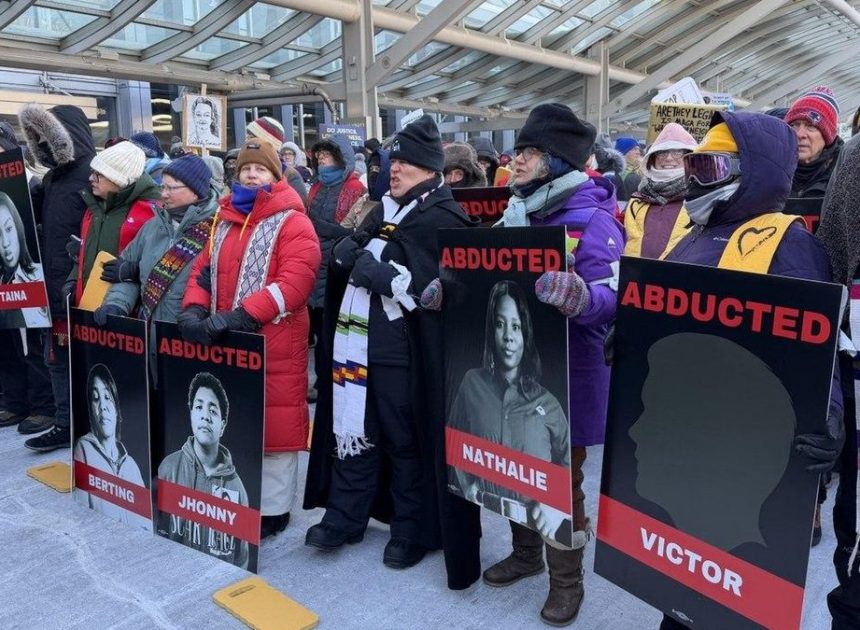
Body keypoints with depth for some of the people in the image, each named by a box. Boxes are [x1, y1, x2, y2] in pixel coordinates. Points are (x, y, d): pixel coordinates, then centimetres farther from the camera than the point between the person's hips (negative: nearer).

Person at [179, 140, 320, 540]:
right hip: (225, 342, 7)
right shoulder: (224, 220, 16)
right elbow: (203, 269, 14)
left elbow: (294, 283, -19)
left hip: (275, 345, -7)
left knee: (274, 424, 1)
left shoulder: (292, 222, -7)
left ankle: (272, 509, 15)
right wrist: (193, 310, -7)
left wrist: (238, 316, -26)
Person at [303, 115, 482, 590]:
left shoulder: (444, 220, -8)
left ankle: (412, 530, 22)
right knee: (354, 429, 14)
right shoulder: (385, 210, 17)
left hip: (403, 352, -7)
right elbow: (345, 253, 19)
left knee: (408, 440, 5)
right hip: (359, 343, 7)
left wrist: (387, 275, -22)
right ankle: (344, 517, 28)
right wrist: (348, 252, -5)